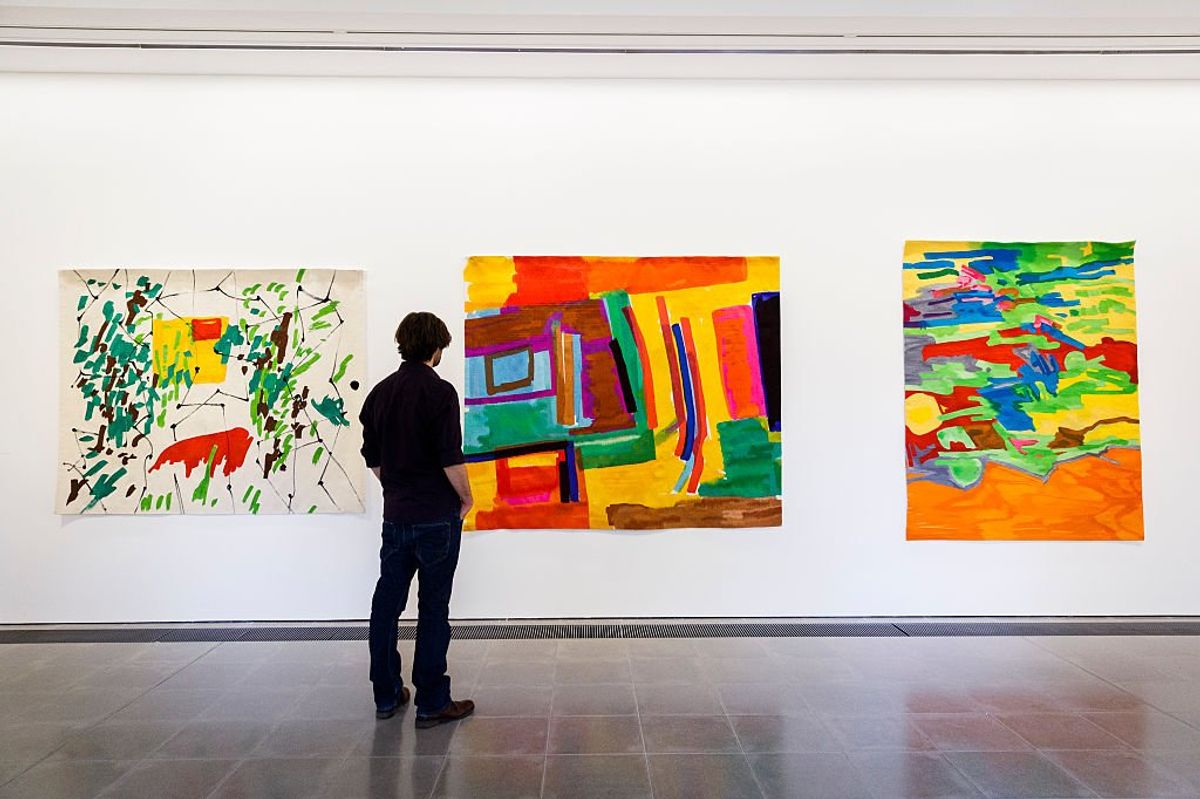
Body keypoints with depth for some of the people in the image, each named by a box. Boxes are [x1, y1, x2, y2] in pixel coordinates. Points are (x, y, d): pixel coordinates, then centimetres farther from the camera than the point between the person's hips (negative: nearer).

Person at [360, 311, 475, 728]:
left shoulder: (380, 392, 7)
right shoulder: (439, 392, -13)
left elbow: (373, 458, 12)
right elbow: (450, 458, -17)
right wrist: (465, 497, -2)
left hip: (396, 514, 6)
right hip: (437, 516, -6)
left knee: (386, 603, 13)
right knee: (433, 608, 1)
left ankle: (386, 695, 24)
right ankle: (431, 704, 8)